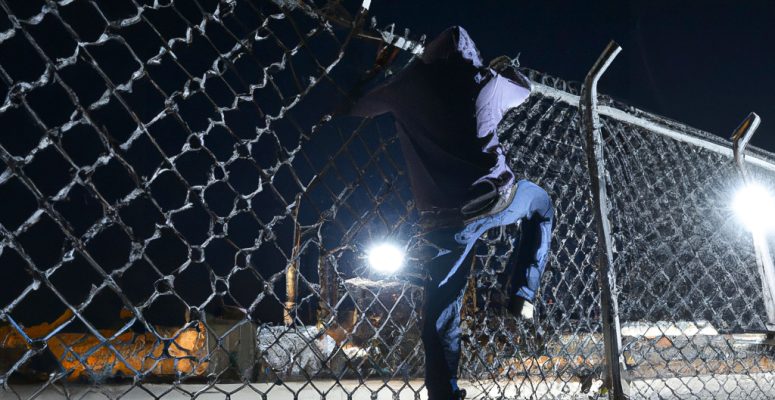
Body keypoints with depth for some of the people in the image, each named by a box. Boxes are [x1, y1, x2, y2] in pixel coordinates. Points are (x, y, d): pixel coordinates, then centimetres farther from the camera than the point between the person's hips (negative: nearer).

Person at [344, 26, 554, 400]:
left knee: (439, 319, 11)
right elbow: (523, 87, 32)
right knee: (542, 205, 33)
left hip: (445, 222, 0)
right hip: (496, 200, 0)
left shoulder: (411, 84, 7)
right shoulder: (488, 82, 8)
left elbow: (358, 108, 23)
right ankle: (522, 295, 24)